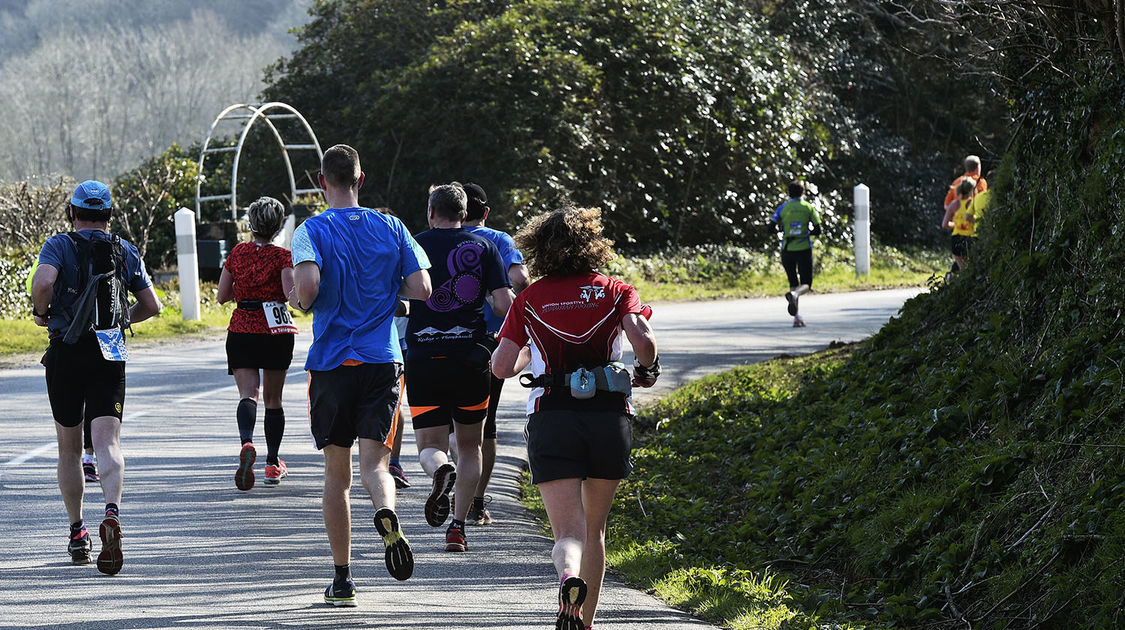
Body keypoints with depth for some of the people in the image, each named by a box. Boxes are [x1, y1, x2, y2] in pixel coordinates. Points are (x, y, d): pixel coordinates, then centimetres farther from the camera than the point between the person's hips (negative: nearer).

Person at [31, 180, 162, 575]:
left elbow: (44, 281, -20)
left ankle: (77, 533, 18)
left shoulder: (59, 245, 0)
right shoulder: (125, 251, 10)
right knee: (107, 442, -11)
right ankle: (112, 512, -37)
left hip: (66, 353, -1)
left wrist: (40, 312, -1)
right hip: (110, 356, 1)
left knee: (69, 448, 14)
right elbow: (152, 306, 10)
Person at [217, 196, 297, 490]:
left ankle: (246, 443, -39)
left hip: (241, 331, 1)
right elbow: (291, 294, -19)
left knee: (248, 394, -9)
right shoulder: (282, 256, -6)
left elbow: (222, 296, 6)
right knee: (273, 399, 13)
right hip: (277, 331, -1)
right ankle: (273, 464, 20)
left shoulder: (237, 253, 2)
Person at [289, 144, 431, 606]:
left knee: (337, 472, 9)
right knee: (373, 460, -4)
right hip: (383, 361, 1)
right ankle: (386, 514, -39)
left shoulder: (312, 230, -4)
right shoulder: (391, 228, 5)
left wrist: (298, 299, 3)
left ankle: (342, 579, 12)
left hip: (331, 363, -1)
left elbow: (308, 285, -20)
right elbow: (421, 288, 1)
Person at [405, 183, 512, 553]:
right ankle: (458, 526, 6)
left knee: (430, 446, 6)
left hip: (423, 357, -1)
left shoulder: (414, 247, 2)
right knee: (470, 444, 15)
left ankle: (441, 471, -30)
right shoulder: (484, 247, 3)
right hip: (470, 357, 1)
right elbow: (504, 304, -4)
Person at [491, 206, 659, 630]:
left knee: (569, 533, -9)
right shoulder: (615, 292, 7)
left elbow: (501, 367, 4)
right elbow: (643, 341, -9)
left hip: (551, 420, -1)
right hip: (610, 417, 1)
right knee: (594, 529, 20)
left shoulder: (530, 299, 8)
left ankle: (569, 578, -41)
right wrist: (647, 369, 12)